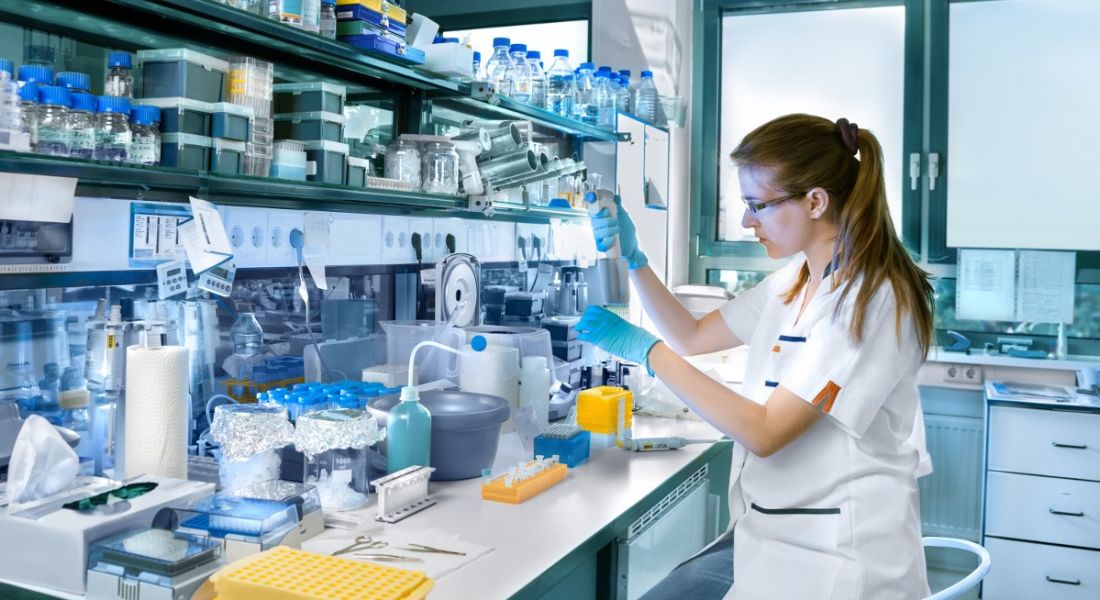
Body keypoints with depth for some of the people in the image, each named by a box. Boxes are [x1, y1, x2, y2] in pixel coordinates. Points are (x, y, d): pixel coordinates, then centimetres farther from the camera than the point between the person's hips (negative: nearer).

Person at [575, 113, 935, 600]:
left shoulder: (871, 299, -20)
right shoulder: (792, 281, 7)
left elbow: (763, 432, -24)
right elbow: (692, 337, 17)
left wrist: (646, 350, -22)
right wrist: (633, 259, 4)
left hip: (833, 559, -7)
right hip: (769, 536, 8)